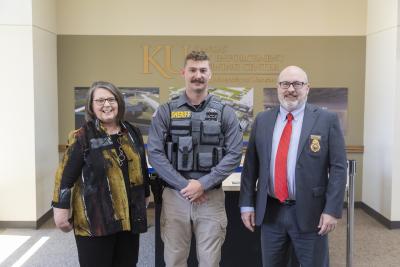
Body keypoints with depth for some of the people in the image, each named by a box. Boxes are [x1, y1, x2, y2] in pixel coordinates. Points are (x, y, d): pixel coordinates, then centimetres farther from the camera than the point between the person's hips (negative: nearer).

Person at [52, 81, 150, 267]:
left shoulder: (132, 133, 7)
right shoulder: (82, 137, -8)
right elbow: (65, 176, -9)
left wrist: (145, 194, 23)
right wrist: (61, 209, -11)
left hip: (129, 217, 5)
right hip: (94, 219, -5)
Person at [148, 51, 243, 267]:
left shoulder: (225, 113, 2)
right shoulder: (166, 111, 1)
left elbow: (234, 154, -3)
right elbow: (155, 153, -5)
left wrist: (203, 184, -13)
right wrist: (184, 185, -12)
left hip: (211, 197, 0)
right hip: (175, 195, 0)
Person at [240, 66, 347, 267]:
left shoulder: (327, 120, -4)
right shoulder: (262, 120, 5)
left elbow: (338, 168, -6)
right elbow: (250, 166, 7)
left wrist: (332, 210, -11)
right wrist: (247, 204, 3)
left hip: (309, 213, -3)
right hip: (270, 212, 3)